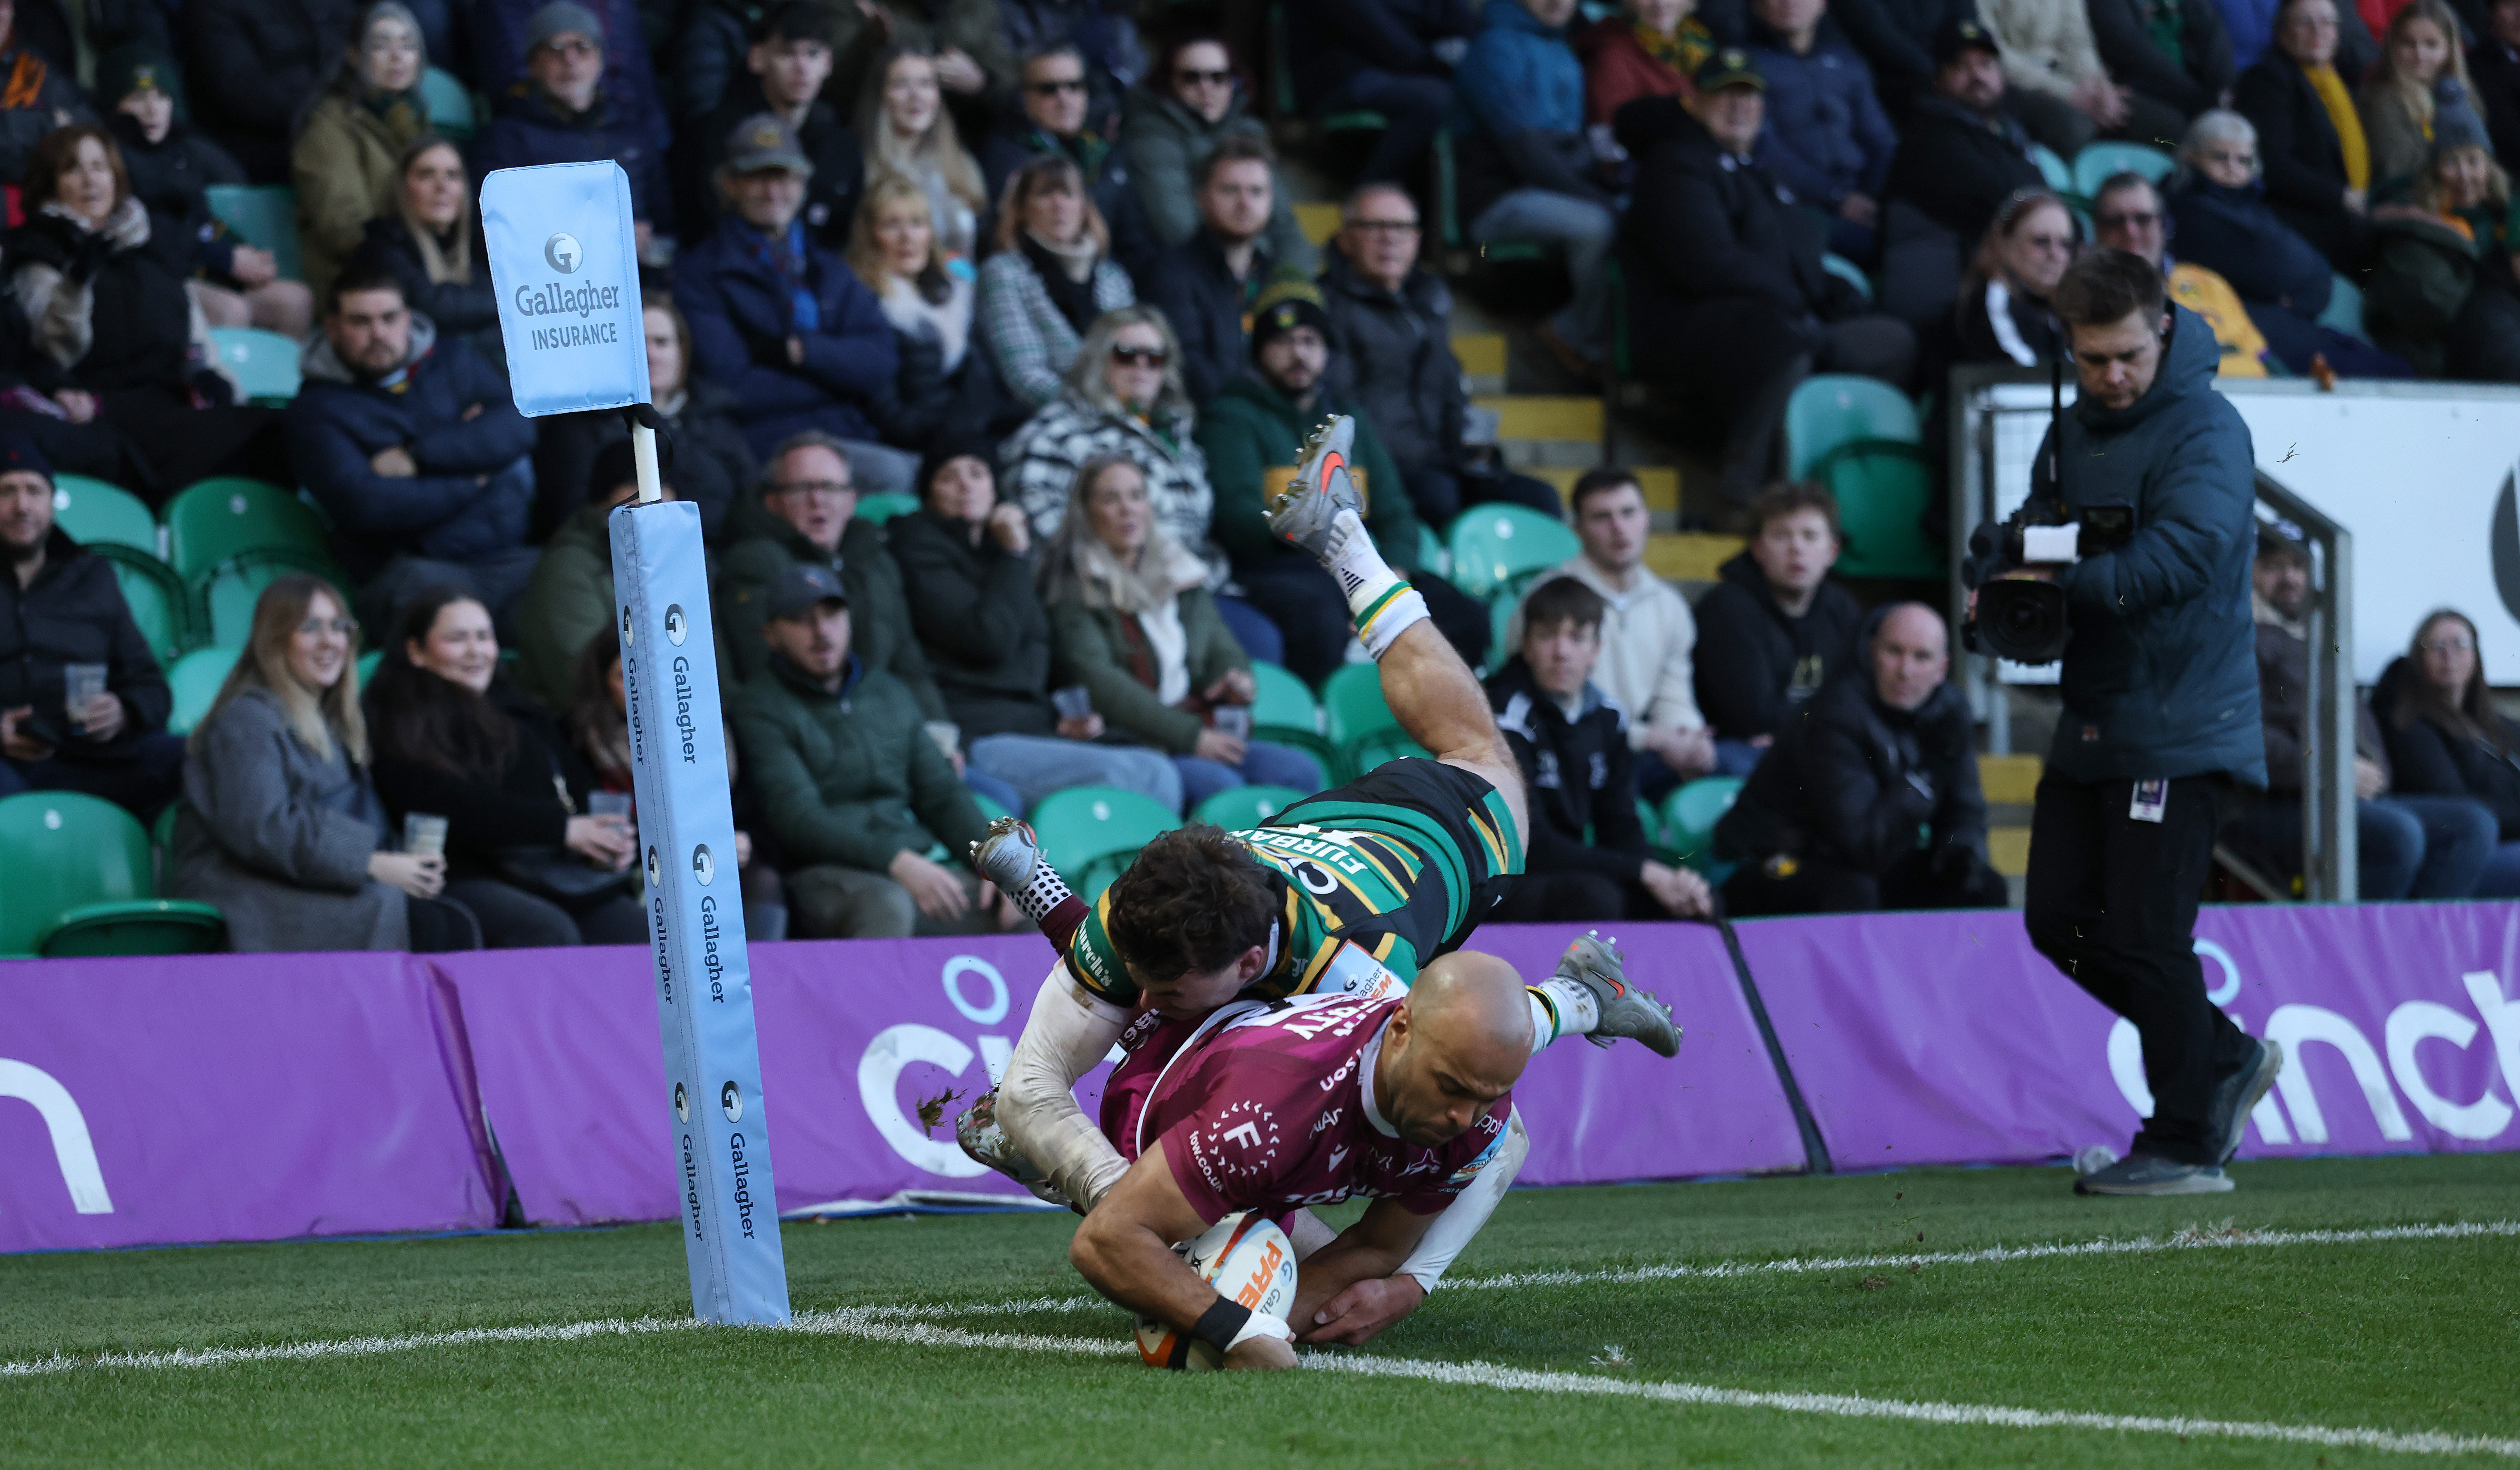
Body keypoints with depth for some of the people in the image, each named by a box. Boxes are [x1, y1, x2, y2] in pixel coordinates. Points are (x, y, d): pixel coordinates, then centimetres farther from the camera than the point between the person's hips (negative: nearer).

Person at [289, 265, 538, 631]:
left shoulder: (454, 363, 18)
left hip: (511, 557, 4)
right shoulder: (316, 408, 5)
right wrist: (471, 482, -3)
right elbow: (361, 504, -11)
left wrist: (417, 457, -9)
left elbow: (516, 428, 1)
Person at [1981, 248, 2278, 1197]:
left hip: (2180, 725, -8)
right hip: (2092, 718, 8)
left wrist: (2070, 581, -35)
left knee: (2146, 934, -8)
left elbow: (2185, 555, -25)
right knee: (2060, 921, 9)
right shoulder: (2071, 433, 14)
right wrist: (2005, 563, -8)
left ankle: (2189, 1146, 3)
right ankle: (2227, 1060, 24)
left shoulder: (2204, 431, -12)